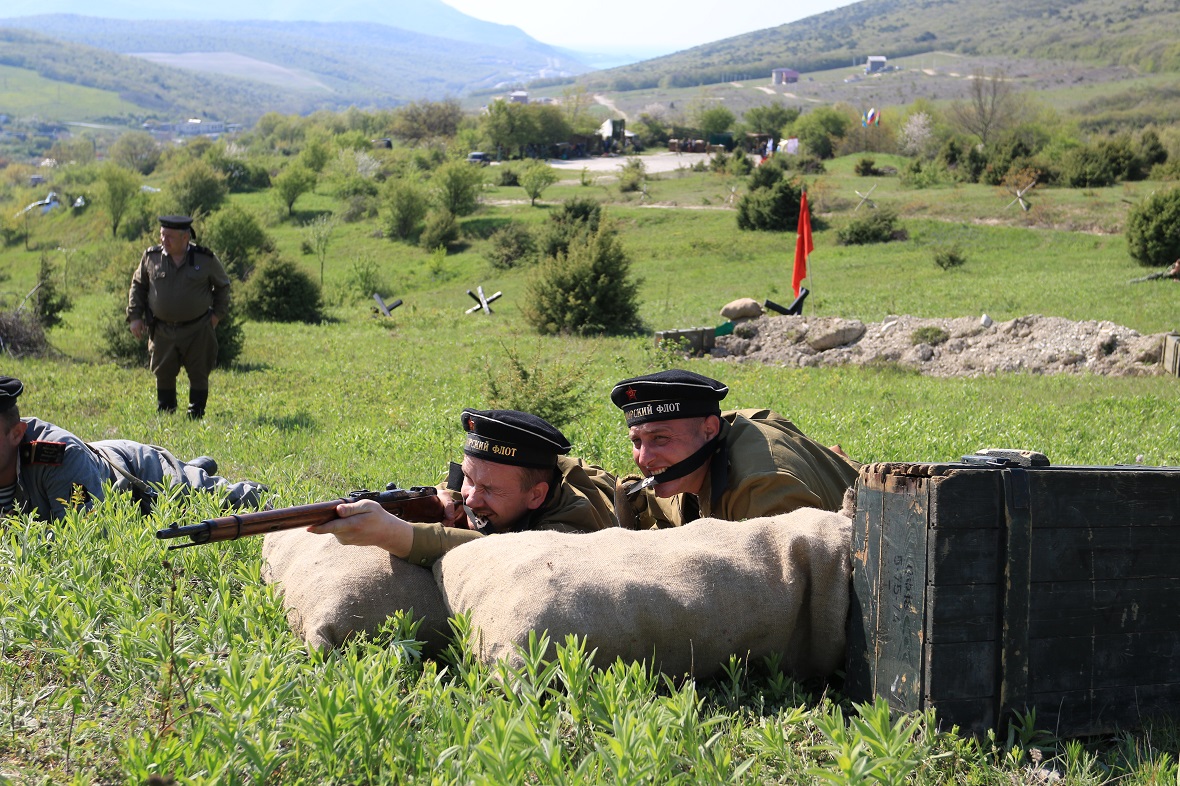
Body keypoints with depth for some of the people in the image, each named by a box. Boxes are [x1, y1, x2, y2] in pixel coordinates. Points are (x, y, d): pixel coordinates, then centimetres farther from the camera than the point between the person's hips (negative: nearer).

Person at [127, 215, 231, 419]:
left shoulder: (205, 259, -5)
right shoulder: (151, 257, -1)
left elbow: (222, 285, 10)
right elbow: (138, 286, 11)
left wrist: (218, 313, 4)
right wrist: (135, 316, 6)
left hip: (197, 330, -1)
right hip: (162, 331, 2)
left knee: (198, 374, 3)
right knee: (163, 374, 6)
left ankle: (196, 416, 13)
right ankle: (164, 415, 17)